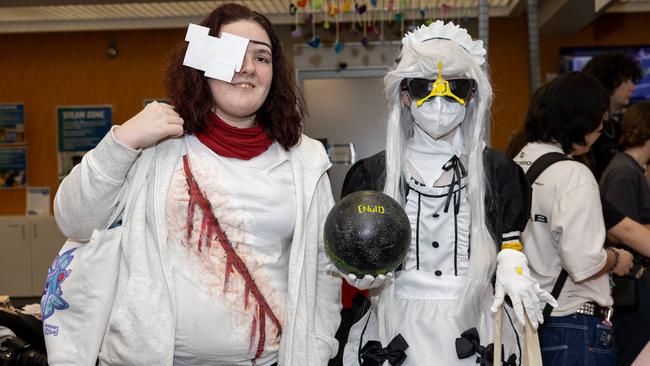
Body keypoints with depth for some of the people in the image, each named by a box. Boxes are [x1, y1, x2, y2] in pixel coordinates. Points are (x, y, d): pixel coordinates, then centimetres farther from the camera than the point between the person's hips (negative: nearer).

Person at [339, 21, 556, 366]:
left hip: (473, 333, 1)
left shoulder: (500, 172, 0)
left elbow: (514, 249, 8)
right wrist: (362, 271, -16)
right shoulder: (370, 174, -1)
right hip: (396, 333, 0)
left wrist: (512, 268, -13)